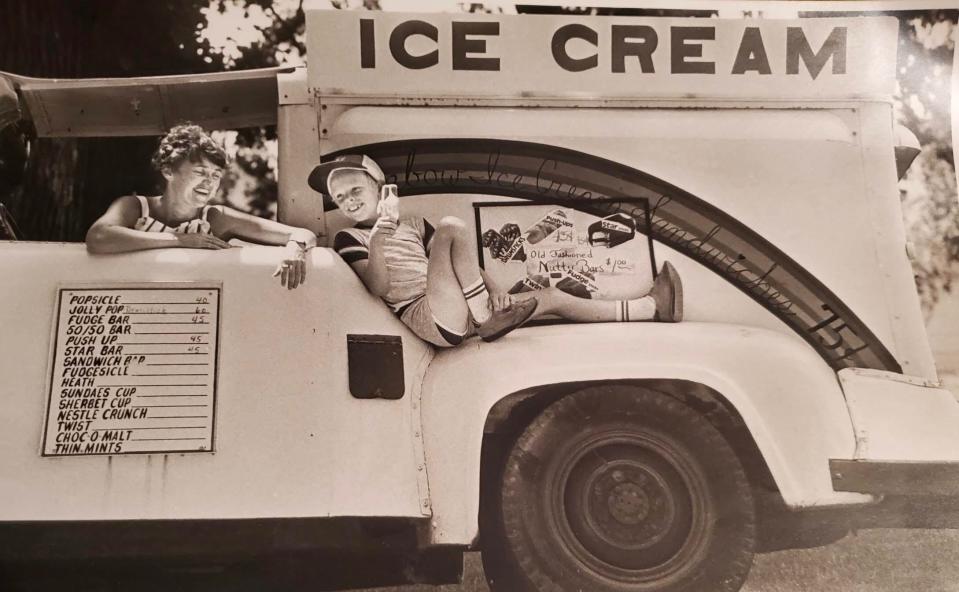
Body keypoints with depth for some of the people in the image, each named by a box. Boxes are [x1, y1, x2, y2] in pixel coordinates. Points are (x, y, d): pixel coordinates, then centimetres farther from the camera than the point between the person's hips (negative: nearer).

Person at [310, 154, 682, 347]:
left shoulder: (412, 225, 22)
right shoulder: (349, 238, 5)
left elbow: (459, 263, 17)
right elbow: (379, 288, -10)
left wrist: (493, 288, 1)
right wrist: (376, 243, -26)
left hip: (459, 313, 6)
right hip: (425, 316, -6)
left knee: (551, 297, 6)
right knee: (451, 226, -23)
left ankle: (653, 308, 12)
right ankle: (487, 322, -23)